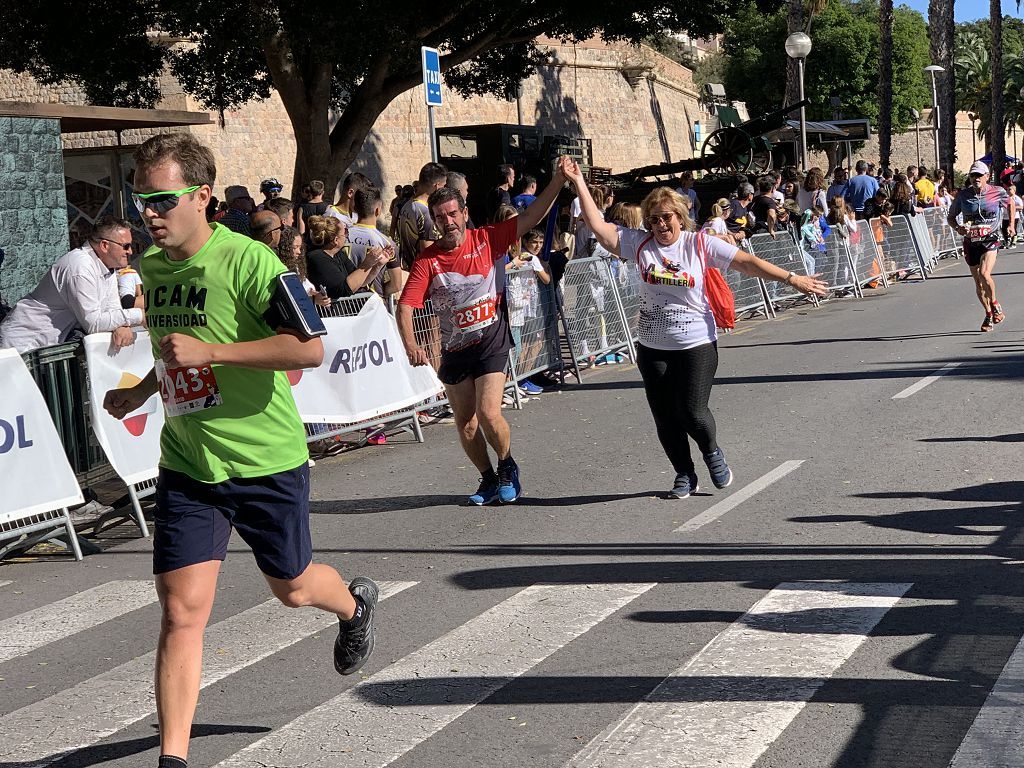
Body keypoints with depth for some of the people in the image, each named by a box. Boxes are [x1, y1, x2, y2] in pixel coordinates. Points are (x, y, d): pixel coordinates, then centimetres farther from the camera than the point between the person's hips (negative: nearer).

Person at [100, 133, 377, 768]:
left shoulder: (247, 259, -18)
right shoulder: (151, 266, 5)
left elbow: (310, 349, -26)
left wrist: (207, 351, -28)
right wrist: (141, 393, 11)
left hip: (266, 459, -4)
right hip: (186, 466, 4)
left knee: (292, 587, 17)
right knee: (181, 611, -6)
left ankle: (355, 603, 53)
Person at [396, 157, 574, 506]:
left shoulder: (487, 239, -5)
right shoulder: (427, 260, -6)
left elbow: (531, 217, -9)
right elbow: (405, 307, -13)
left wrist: (557, 182, -21)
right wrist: (411, 345, -30)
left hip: (491, 342, -3)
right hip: (454, 348, 3)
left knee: (488, 414, -15)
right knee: (465, 423, 8)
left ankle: (508, 467, 13)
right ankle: (489, 479, 29)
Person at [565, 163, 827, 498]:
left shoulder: (700, 244, -5)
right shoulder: (640, 244, -1)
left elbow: (747, 262, -6)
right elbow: (599, 227, -5)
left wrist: (792, 278, -10)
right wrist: (579, 183, -10)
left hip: (697, 344, -3)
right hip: (652, 347, 3)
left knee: (692, 412, -9)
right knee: (665, 418, 6)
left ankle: (713, 452, 23)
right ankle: (684, 474, 25)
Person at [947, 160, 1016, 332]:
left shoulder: (997, 192, -4)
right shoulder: (963, 195, -3)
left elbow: (1010, 204, 18)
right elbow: (950, 217, 7)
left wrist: (1011, 225, 8)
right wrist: (958, 228, -13)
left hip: (990, 240, -2)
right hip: (971, 241, 3)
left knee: (984, 274, -25)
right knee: (978, 281, 8)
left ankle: (994, 304, 1)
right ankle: (988, 314, 27)